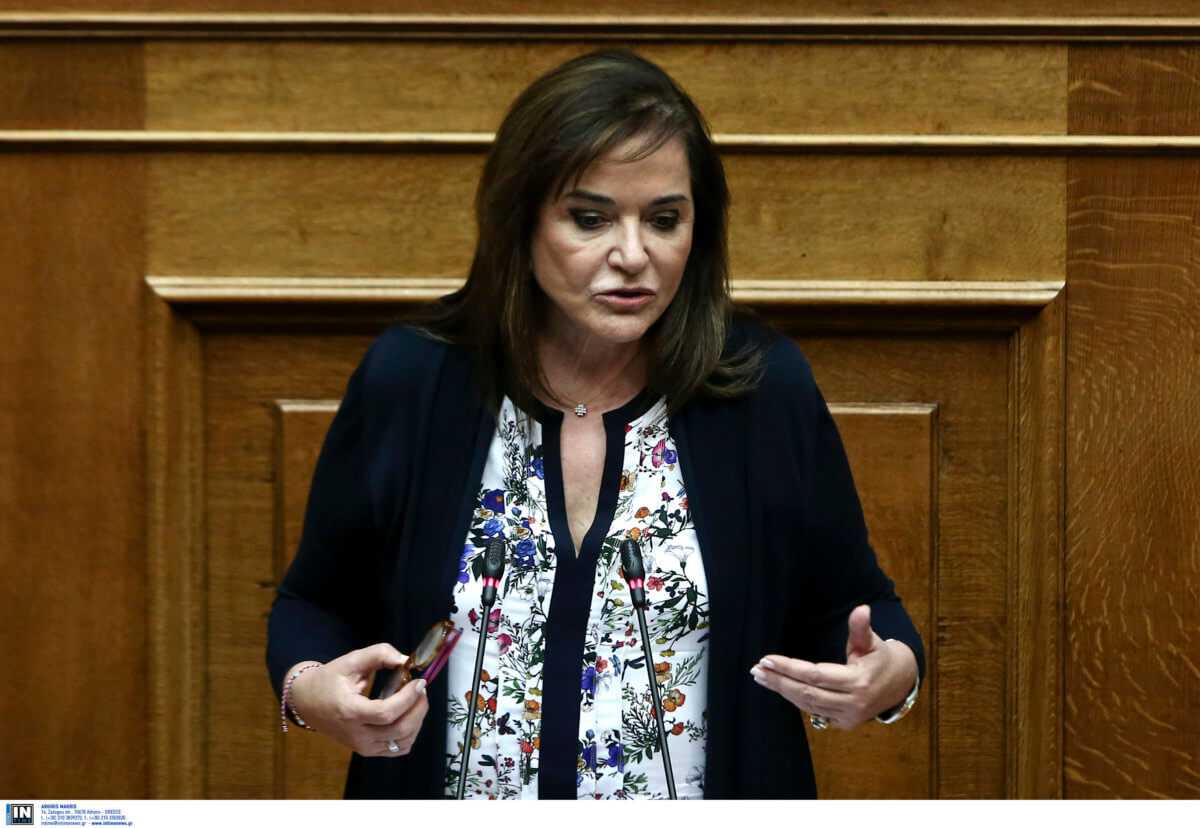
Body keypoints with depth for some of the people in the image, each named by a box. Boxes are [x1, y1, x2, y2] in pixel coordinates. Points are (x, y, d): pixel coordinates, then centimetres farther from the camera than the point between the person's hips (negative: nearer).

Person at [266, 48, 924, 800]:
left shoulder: (766, 388, -10)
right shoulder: (409, 382, -10)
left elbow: (848, 607, 0)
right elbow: (316, 605, 1)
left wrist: (889, 673, -21)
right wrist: (310, 689, -19)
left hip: (712, 784, 0)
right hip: (446, 779, 0)